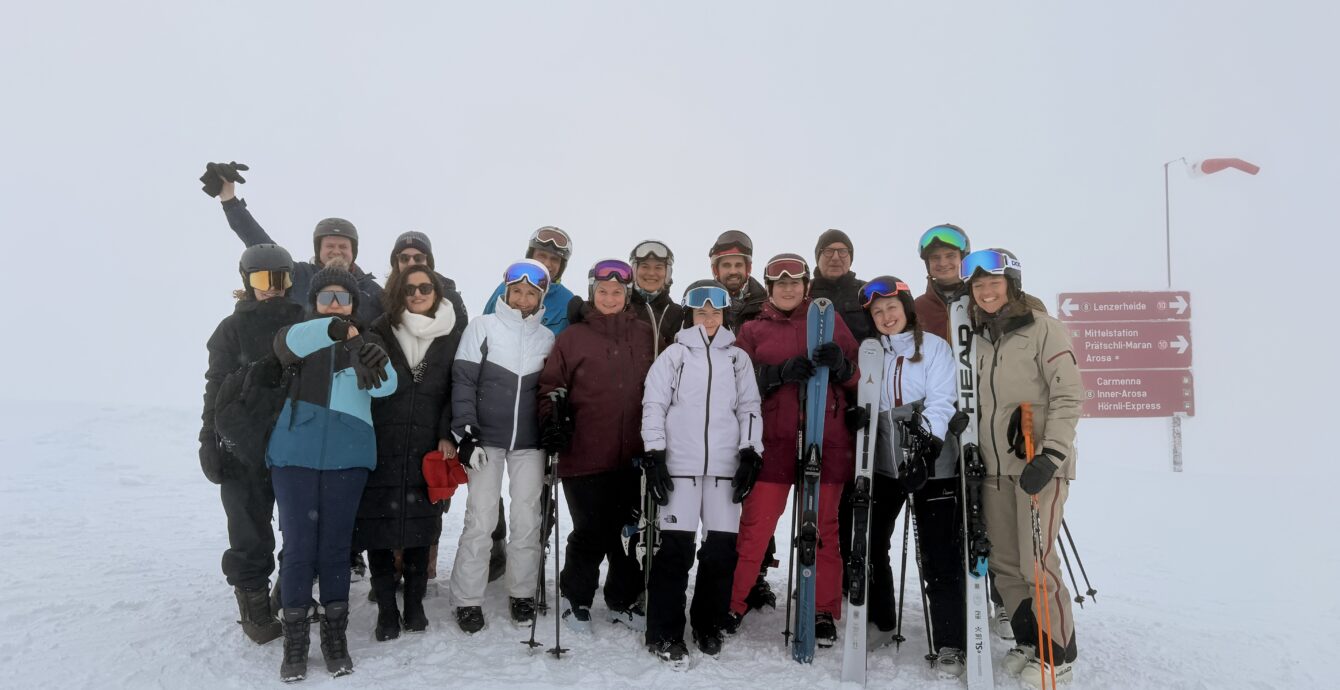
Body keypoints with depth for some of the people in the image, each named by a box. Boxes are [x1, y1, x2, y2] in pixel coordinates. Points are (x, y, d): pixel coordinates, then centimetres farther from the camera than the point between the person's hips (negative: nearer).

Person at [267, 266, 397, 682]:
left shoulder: (365, 344, 8)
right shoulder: (298, 336, 7)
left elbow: (385, 385, -12)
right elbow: (290, 343, -19)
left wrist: (376, 362, -36)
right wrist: (334, 329, -37)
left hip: (347, 456, 1)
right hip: (295, 454, 0)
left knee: (336, 545, 7)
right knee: (298, 545, 0)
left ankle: (335, 635, 19)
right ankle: (295, 640, 13)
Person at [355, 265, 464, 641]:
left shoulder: (454, 334, 5)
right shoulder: (380, 331, 4)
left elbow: (457, 388, 5)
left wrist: (448, 435, -5)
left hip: (426, 448, 0)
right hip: (380, 445, 0)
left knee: (421, 524, 6)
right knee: (378, 524, 0)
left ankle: (414, 604, 21)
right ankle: (386, 609, 13)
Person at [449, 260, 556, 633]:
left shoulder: (548, 338, 5)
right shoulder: (482, 327, -2)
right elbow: (463, 381, -4)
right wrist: (466, 433, -11)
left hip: (529, 442, 2)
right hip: (486, 439, -2)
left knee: (527, 520, 5)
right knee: (480, 520, -3)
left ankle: (522, 593, 20)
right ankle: (467, 600, 9)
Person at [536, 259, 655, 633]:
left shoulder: (645, 335, 8)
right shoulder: (573, 337, 0)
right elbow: (550, 386, 3)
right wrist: (553, 421, -11)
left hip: (633, 455, 3)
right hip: (585, 456, -3)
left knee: (631, 531, 11)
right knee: (591, 532, 2)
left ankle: (623, 600, 29)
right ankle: (576, 598, 25)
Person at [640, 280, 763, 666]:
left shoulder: (738, 358, 14)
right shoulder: (674, 354, 7)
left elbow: (749, 408, 11)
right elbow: (654, 405, 3)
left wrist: (750, 453, 1)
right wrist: (654, 454, -5)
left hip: (725, 466, 2)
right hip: (680, 465, -2)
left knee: (722, 548, 2)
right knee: (675, 548, -4)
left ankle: (708, 627, 20)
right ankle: (663, 633, 6)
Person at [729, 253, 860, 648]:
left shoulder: (829, 321, 11)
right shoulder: (753, 330, 11)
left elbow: (859, 378, 9)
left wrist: (840, 364, -13)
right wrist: (781, 372, -16)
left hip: (826, 441, 1)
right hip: (773, 441, 0)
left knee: (824, 528, 7)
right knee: (755, 526, -2)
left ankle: (824, 614, 18)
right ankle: (731, 605, 11)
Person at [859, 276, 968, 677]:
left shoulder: (934, 347, -1)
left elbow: (942, 399, -12)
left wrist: (928, 440, -25)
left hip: (933, 463, -4)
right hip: (883, 463, 4)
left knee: (939, 555, -4)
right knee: (870, 543, 10)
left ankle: (949, 644, 6)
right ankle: (880, 624, 29)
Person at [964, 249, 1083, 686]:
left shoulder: (1043, 328, -6)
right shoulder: (977, 338, 12)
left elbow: (1069, 396, -11)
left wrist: (1051, 455, -19)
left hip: (1040, 463, -6)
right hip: (994, 467, 6)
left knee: (1036, 561, -6)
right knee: (1002, 562, 9)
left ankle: (1058, 652, 12)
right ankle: (1028, 640, 26)